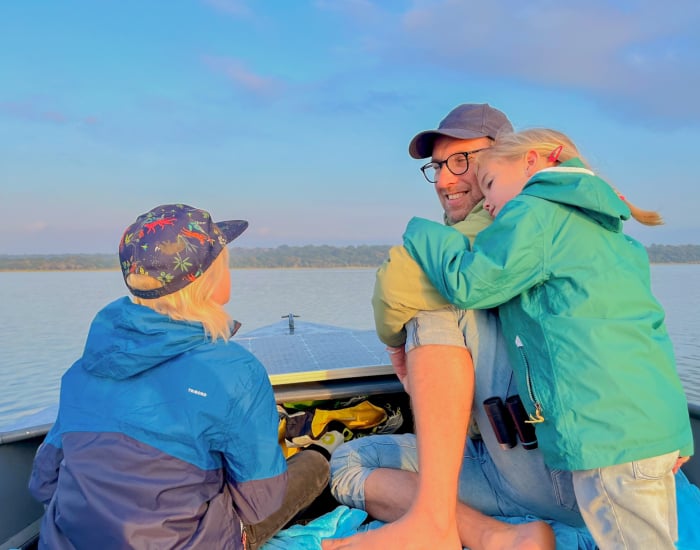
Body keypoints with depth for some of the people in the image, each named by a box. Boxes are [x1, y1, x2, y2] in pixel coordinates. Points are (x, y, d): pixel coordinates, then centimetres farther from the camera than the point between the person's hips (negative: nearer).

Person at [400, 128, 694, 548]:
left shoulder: (534, 211, -5)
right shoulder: (609, 231, 23)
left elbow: (467, 284, -10)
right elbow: (651, 324, 21)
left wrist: (421, 231, 7)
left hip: (610, 432, -10)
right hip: (660, 421, 10)